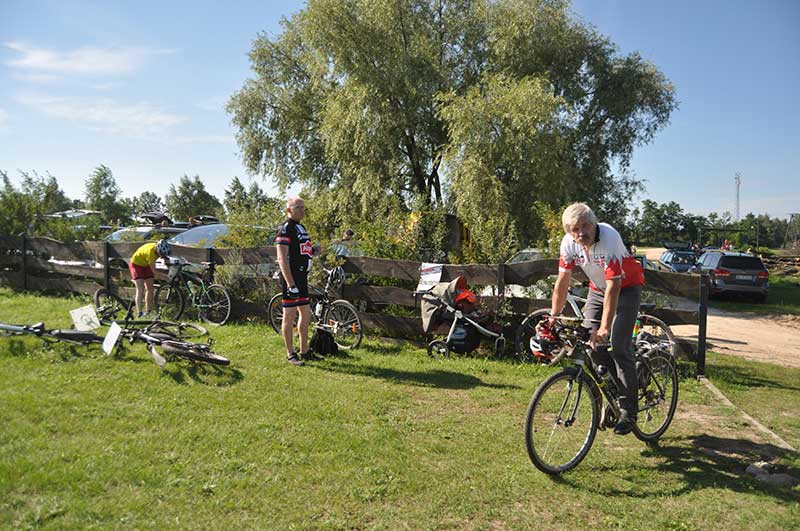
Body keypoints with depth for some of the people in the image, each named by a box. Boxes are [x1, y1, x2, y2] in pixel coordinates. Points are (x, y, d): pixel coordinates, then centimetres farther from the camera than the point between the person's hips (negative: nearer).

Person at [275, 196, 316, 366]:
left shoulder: (301, 228, 17)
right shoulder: (285, 229, -12)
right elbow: (282, 258, -18)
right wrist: (290, 284, -22)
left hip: (302, 278, 9)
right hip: (291, 278, -9)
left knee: (306, 314, 13)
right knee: (289, 315, 0)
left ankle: (305, 351, 24)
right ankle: (290, 354, 9)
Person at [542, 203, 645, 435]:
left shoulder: (609, 238, -34)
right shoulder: (569, 243, -18)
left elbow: (613, 286, -36)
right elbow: (563, 281, -11)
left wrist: (605, 328, -40)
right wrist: (553, 317, -13)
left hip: (626, 287, -5)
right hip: (597, 288, 5)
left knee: (620, 347, -13)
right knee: (591, 344, -7)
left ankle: (628, 411, -2)